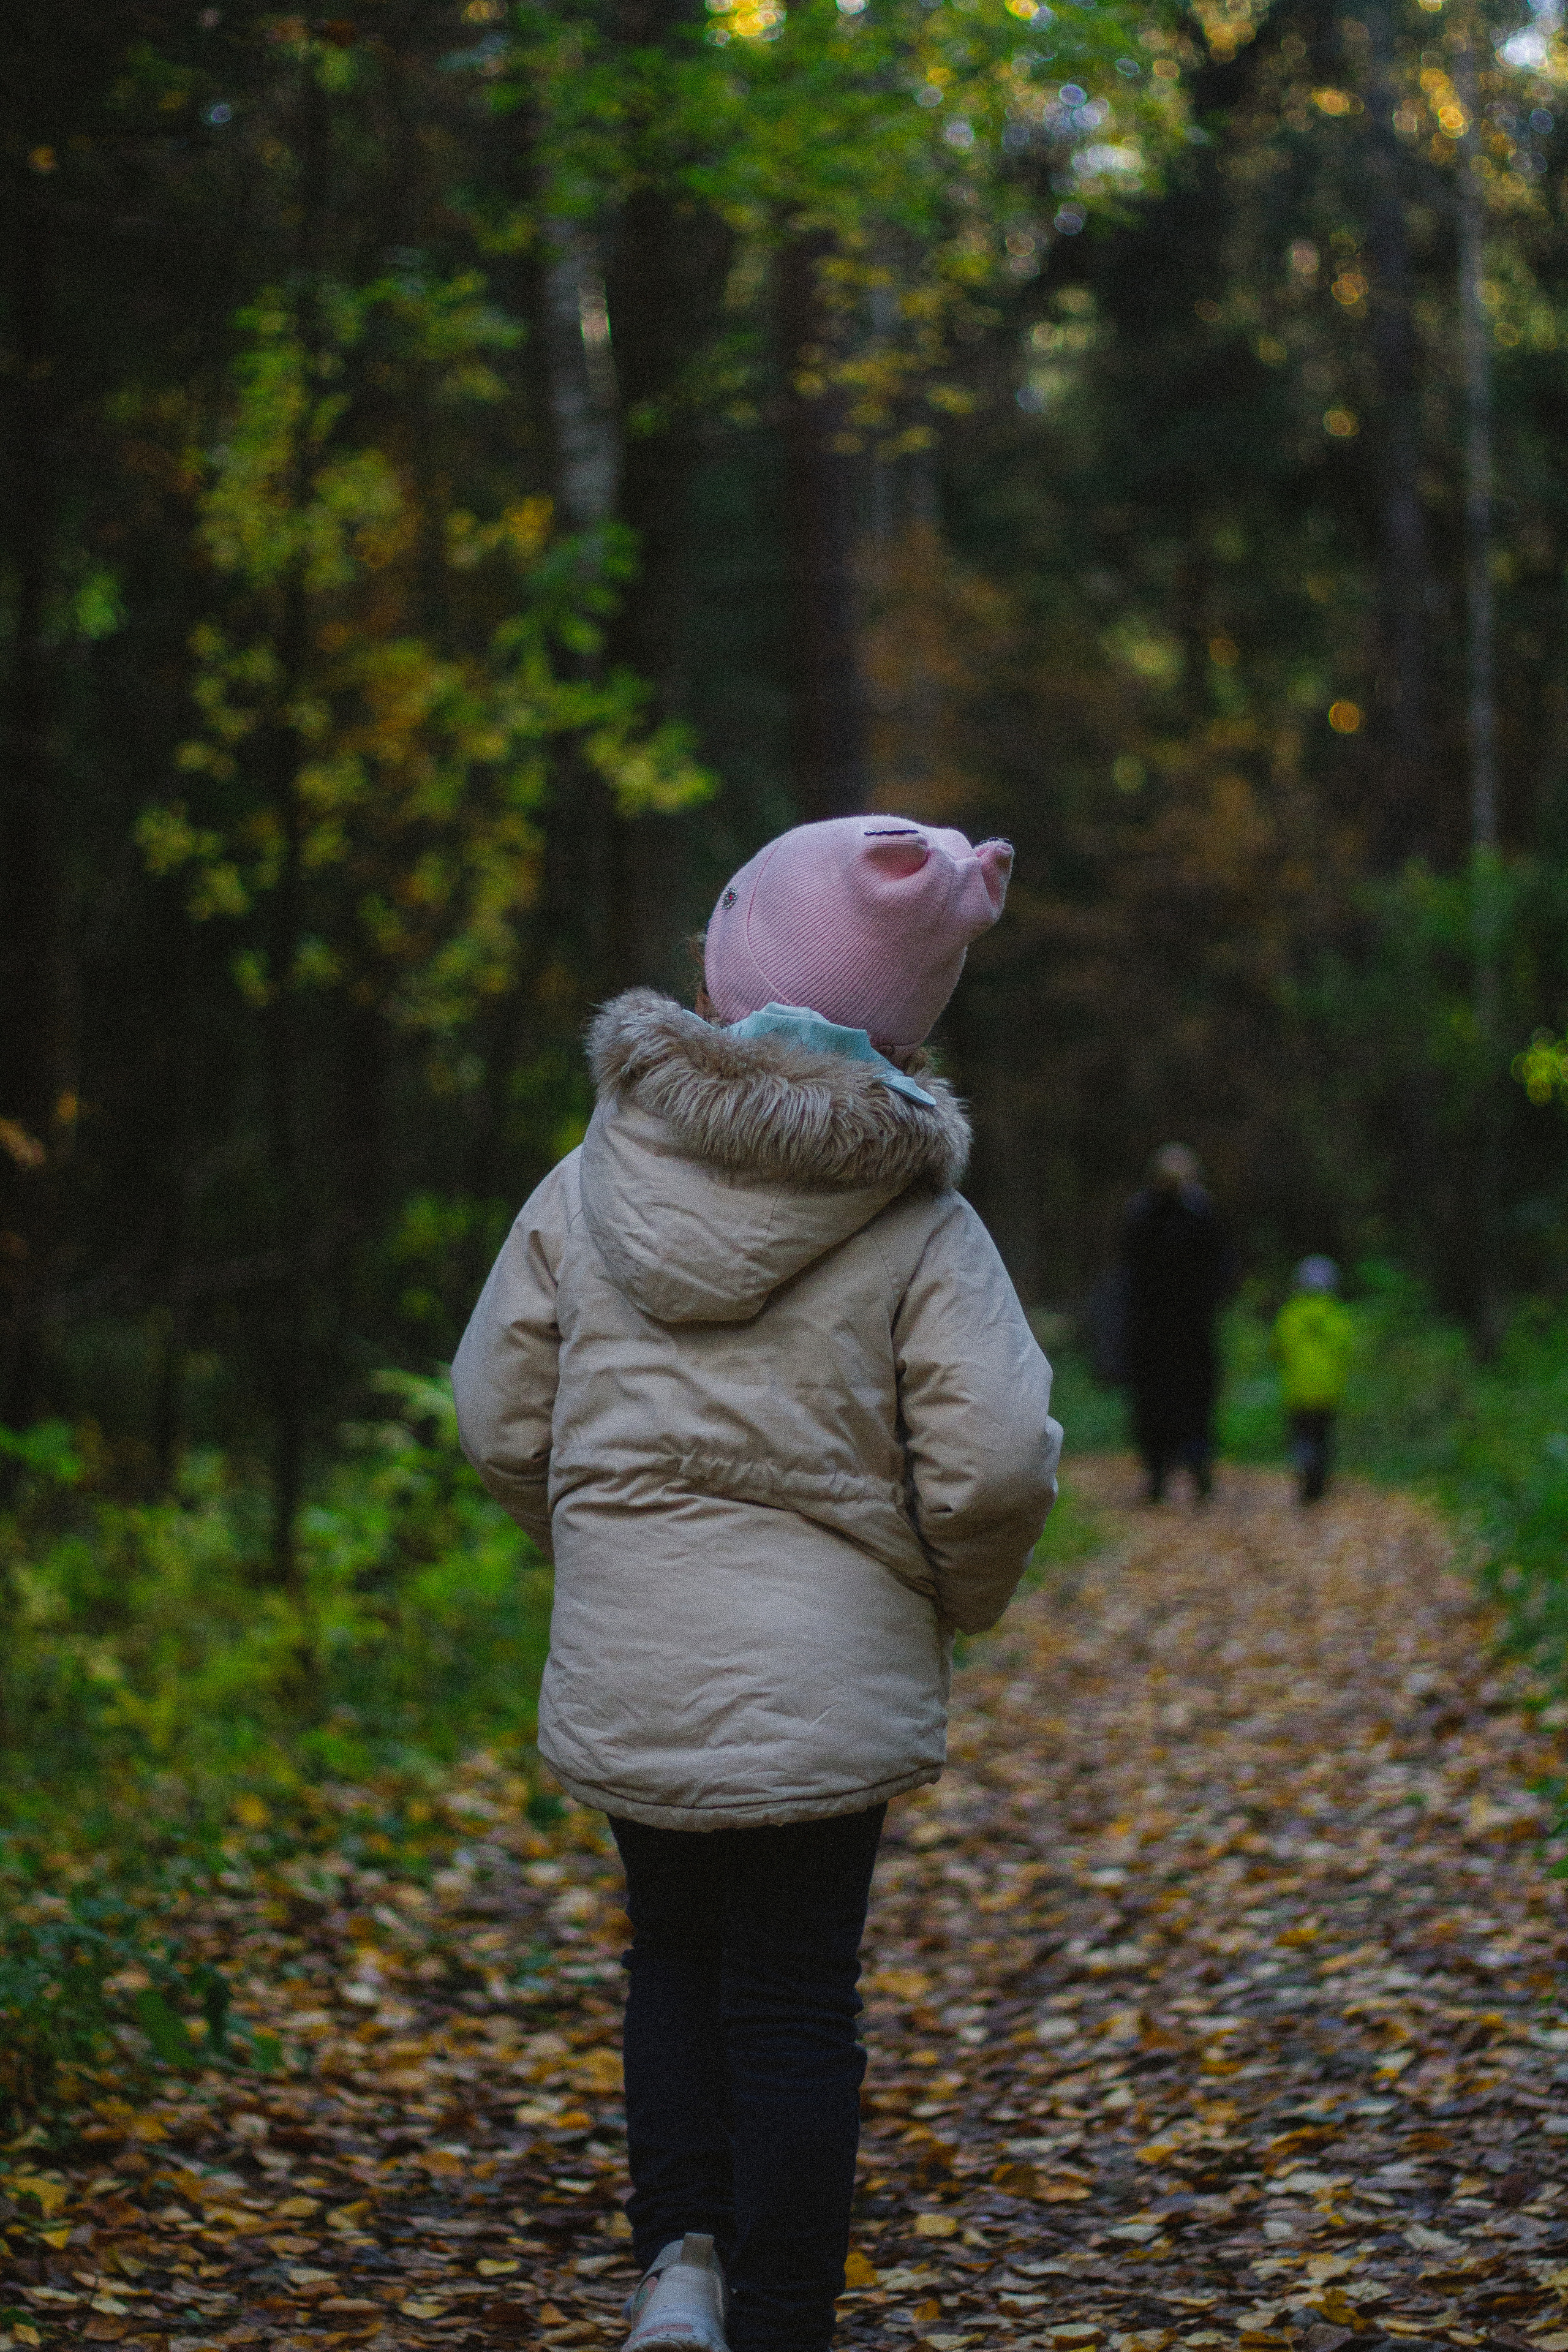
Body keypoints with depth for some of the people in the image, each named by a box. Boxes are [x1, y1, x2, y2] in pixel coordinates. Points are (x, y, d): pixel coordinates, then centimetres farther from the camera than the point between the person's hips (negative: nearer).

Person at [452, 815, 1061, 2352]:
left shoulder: (590, 1185, -2)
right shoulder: (918, 1228, -9)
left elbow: (501, 1420, 2)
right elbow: (996, 1469, -13)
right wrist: (961, 1596, 7)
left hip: (620, 1675, 2)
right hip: (828, 1682, -2)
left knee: (675, 1952, 23)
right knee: (791, 2004, 9)